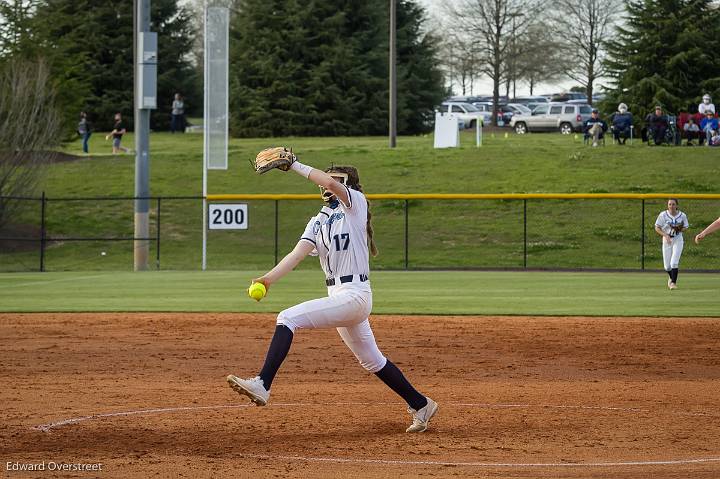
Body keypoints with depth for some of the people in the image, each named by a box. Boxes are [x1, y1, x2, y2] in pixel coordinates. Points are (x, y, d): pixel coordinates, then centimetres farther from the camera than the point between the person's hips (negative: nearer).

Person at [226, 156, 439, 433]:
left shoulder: (356, 203, -2)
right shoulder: (318, 222, 16)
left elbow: (332, 183, -23)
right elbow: (298, 253, 0)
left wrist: (295, 165, -18)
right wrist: (269, 278, -16)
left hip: (354, 295, -9)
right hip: (338, 296, 9)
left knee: (288, 318, -21)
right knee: (372, 361, 18)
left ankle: (262, 385, -29)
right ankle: (421, 406, 30)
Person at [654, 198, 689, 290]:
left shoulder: (682, 215, -6)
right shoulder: (663, 215, -9)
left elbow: (685, 228, 6)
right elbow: (657, 228, -6)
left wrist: (679, 229, -17)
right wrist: (665, 235, -21)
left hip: (678, 240, -1)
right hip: (666, 240, 1)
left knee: (674, 263, -16)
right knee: (667, 266, 7)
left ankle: (673, 282, -9)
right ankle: (671, 277, 39)